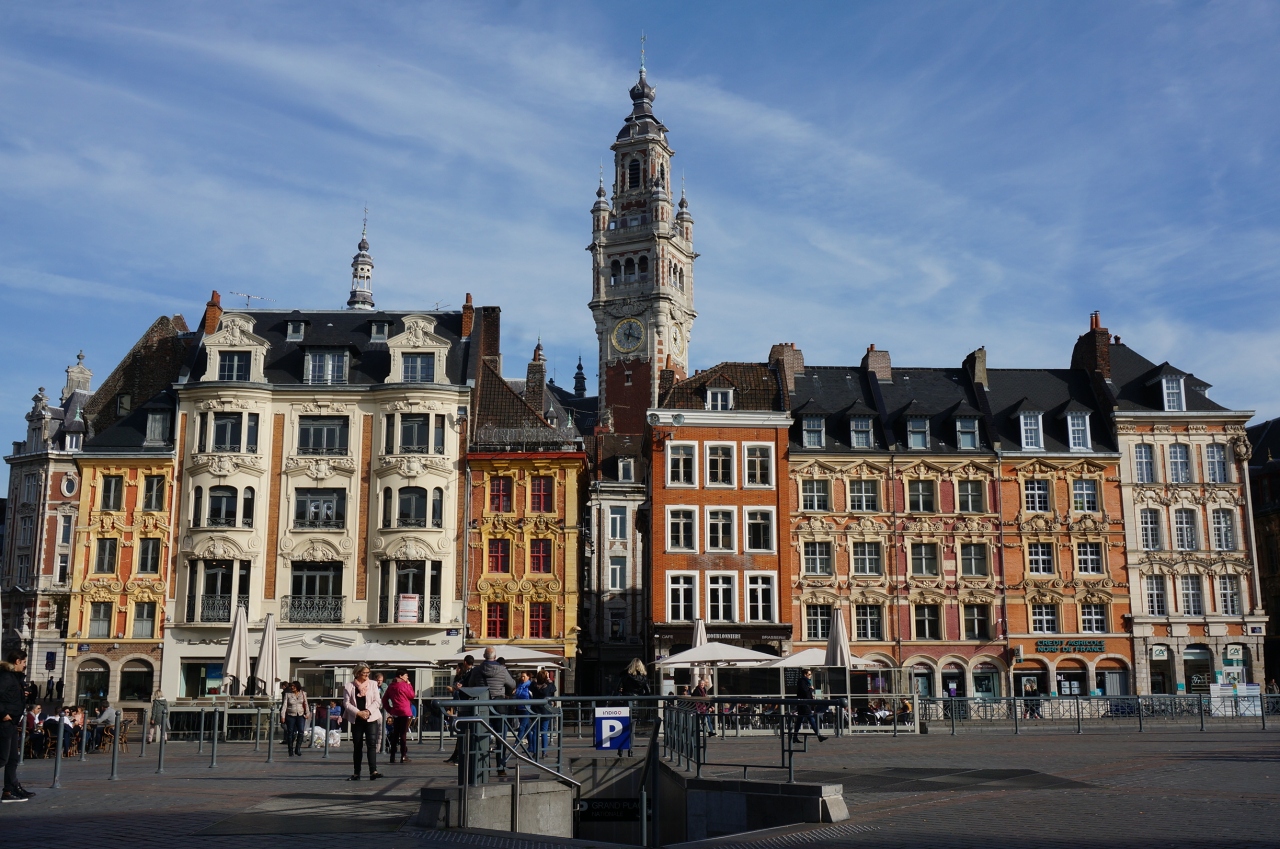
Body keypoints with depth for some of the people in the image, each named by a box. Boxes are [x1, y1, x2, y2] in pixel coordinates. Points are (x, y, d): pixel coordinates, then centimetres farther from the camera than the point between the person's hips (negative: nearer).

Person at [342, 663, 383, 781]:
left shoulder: (372, 684, 5)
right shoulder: (349, 686, 2)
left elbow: (377, 701, 1)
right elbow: (346, 703, -2)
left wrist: (368, 711, -14)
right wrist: (358, 712, -14)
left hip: (371, 718, 0)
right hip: (356, 720, 1)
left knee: (372, 744, -13)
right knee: (357, 746, 6)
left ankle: (373, 771, -21)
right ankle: (356, 773, 13)